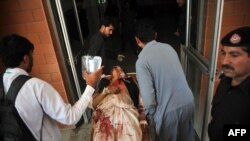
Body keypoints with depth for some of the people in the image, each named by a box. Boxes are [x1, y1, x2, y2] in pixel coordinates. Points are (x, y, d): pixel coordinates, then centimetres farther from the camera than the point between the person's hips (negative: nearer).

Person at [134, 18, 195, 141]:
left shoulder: (142, 61, -14)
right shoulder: (168, 47, 5)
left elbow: (149, 100, -18)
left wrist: (150, 118, 2)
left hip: (169, 111, -5)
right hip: (188, 103, 6)